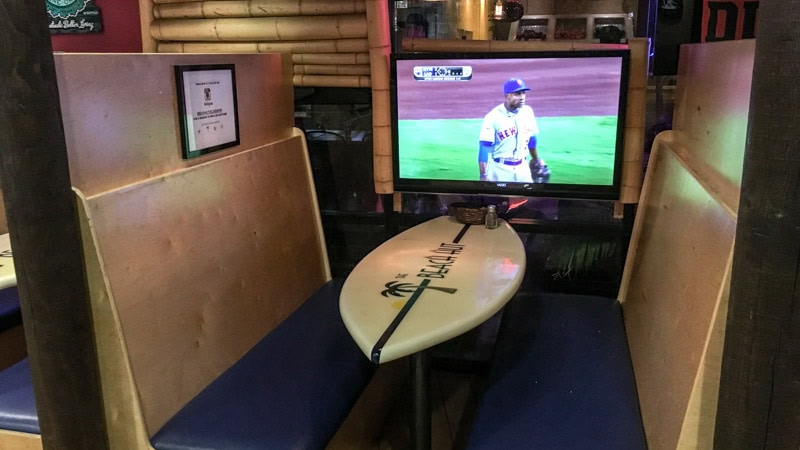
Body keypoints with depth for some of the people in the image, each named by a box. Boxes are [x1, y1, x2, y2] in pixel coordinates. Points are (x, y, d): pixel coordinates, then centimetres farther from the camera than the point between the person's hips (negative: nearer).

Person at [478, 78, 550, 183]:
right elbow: (484, 147, -18)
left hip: (522, 167, 5)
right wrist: (483, 176, -24)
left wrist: (535, 159, 28)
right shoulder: (493, 117, -16)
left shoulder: (528, 112, 1)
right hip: (499, 169, -5)